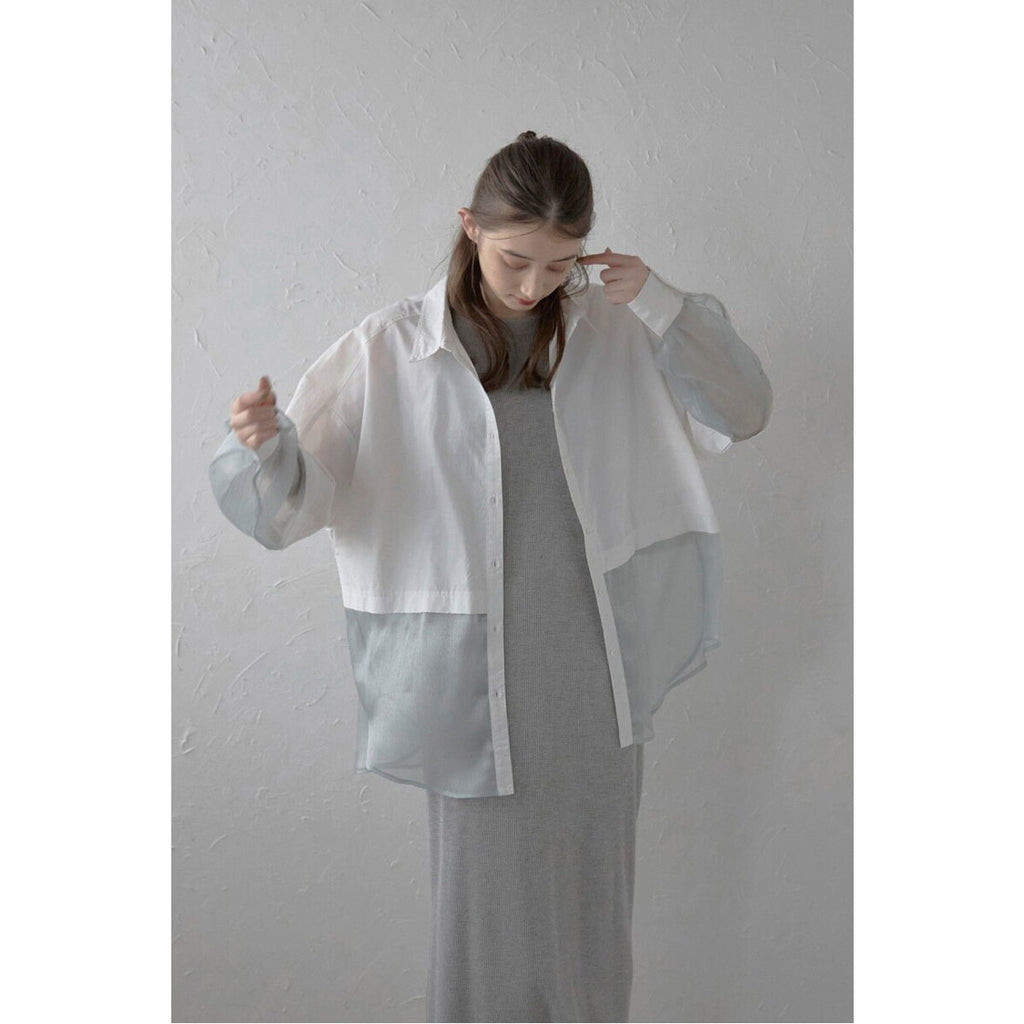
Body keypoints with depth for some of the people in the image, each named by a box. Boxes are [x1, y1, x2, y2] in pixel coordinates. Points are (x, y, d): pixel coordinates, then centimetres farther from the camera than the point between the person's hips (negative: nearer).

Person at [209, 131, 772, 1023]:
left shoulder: (614, 332, 3)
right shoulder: (392, 350, -5)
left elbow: (744, 413, 4)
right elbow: (298, 502, -6)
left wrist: (662, 305, -7)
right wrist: (265, 446, -29)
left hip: (596, 673, 2)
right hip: (471, 675, -2)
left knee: (589, 895, 14)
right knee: (481, 891, 8)